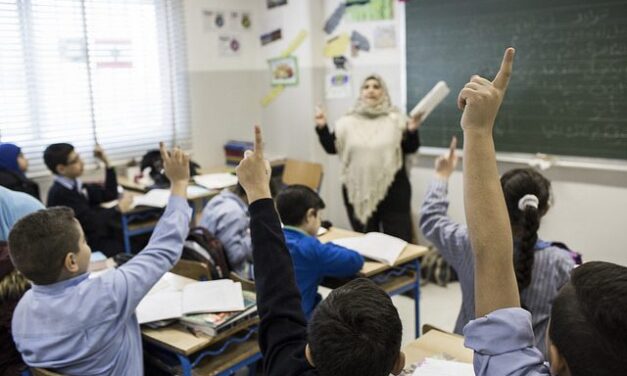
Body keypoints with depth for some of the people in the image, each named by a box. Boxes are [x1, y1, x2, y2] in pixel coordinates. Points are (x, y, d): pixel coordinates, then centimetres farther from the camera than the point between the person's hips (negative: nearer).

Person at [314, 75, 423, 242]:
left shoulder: (395, 118, 3)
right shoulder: (349, 121, 6)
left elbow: (410, 148, -1)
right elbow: (332, 147, 4)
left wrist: (412, 130, -18)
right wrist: (322, 127, -8)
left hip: (392, 191, -1)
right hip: (358, 191, 2)